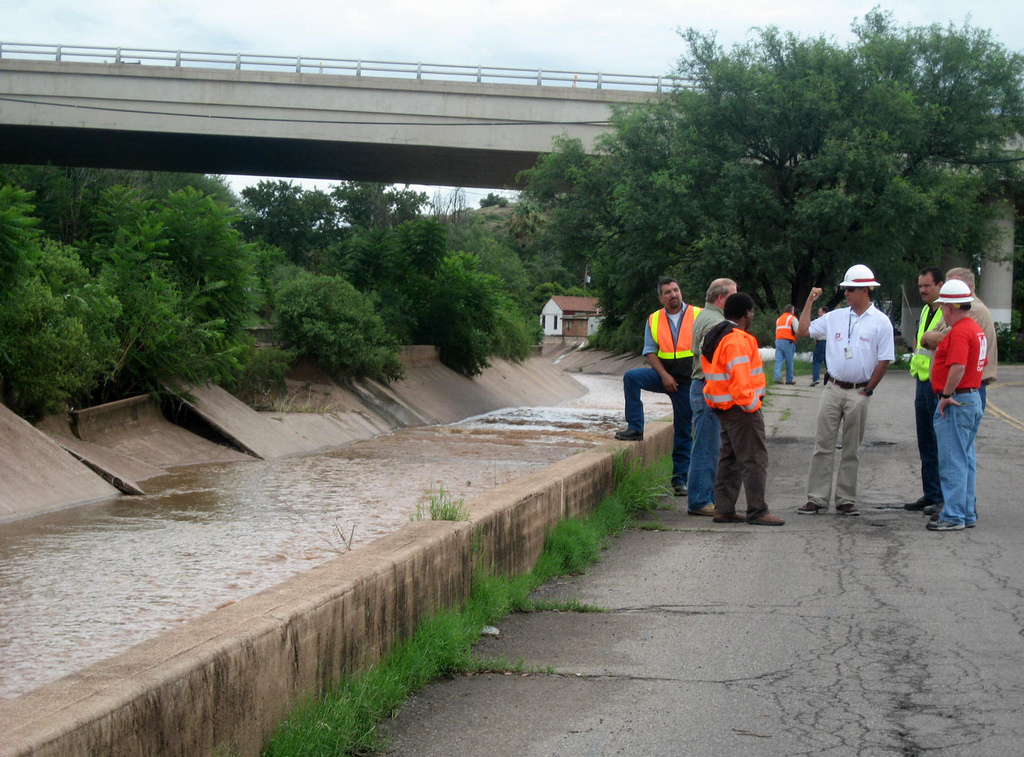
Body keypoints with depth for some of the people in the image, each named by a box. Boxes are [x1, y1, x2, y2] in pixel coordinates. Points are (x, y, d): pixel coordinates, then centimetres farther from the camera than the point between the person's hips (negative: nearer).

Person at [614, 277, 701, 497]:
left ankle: (680, 479, 9)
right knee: (631, 377, -25)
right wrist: (664, 375, -12)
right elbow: (650, 351, 2)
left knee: (683, 431, 1)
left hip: (687, 380, -2)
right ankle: (635, 428, -18)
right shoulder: (654, 320, 4)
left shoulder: (698, 316, -1)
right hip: (663, 375, 2)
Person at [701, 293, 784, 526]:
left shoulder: (714, 337, 14)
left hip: (723, 408, 11)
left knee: (730, 459, 14)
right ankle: (757, 512, -5)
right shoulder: (737, 340, -19)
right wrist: (751, 404, -17)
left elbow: (710, 372, 19)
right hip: (740, 409, -11)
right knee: (754, 459, -6)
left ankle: (724, 509, 17)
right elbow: (739, 378, -26)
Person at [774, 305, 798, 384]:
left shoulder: (779, 319, 20)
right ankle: (789, 380, 7)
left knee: (778, 360, -2)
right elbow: (797, 331, -8)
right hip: (788, 342, -5)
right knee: (789, 362, 2)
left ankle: (777, 377, -17)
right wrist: (795, 340, 6)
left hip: (778, 341, 5)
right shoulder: (792, 318, 0)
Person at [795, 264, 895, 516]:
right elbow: (803, 330, 11)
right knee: (823, 445, 0)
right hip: (832, 389, 3)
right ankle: (816, 498, 2)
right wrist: (810, 301, 5)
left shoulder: (881, 322, -3)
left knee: (851, 449, 6)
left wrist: (867, 391, -5)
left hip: (858, 393, -3)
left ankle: (846, 500, 12)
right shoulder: (835, 317, 8)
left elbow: (884, 361, -3)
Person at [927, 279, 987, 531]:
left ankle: (953, 516, -6)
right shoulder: (976, 329, 15)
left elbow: (958, 368, -28)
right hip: (972, 399, 10)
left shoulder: (959, 332, -18)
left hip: (955, 403, -10)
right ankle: (967, 514, 19)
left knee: (953, 461, -7)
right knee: (965, 459, 14)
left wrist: (946, 396, -18)